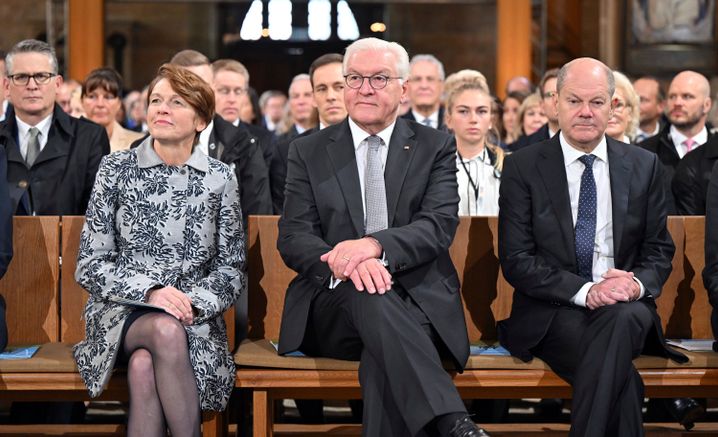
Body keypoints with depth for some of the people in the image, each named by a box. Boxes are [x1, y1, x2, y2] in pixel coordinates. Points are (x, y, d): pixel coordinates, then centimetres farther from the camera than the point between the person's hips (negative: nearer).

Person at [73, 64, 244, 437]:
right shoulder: (115, 170, 4)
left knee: (144, 366, -32)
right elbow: (90, 266, 0)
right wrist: (150, 291, -16)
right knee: (166, 330, -34)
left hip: (195, 318, 0)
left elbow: (231, 269, 6)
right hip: (121, 315, 0)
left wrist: (193, 303, -14)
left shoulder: (220, 179, 6)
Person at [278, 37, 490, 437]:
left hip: (419, 301, 0)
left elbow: (439, 226, -6)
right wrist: (343, 263, -23)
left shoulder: (435, 147, 10)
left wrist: (375, 246, -27)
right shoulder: (308, 152, 12)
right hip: (335, 304, 0)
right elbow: (293, 237, 1)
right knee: (368, 294, -36)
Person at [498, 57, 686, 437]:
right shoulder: (522, 168, 3)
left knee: (623, 317, -36)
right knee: (622, 378, -34)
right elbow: (516, 260, -3)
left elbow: (659, 250, 13)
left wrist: (637, 284, -11)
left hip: (628, 308, 3)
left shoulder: (643, 166, 11)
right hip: (551, 313, -3)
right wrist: (585, 291, -17)